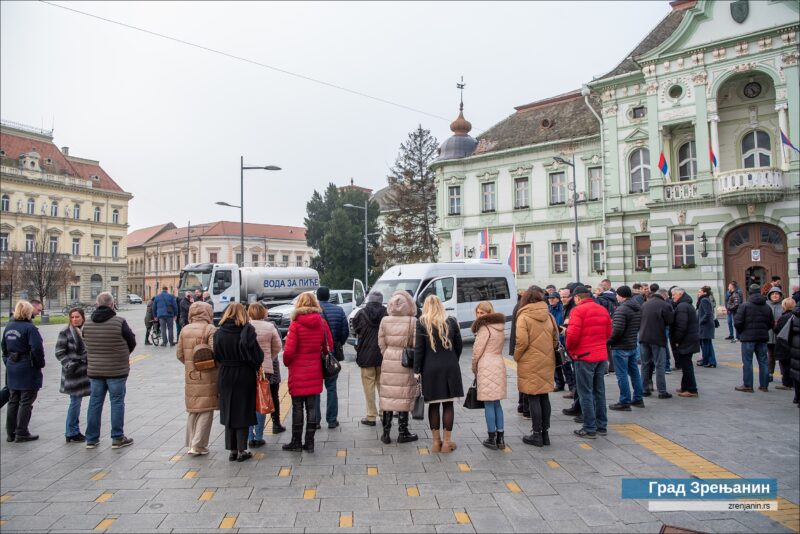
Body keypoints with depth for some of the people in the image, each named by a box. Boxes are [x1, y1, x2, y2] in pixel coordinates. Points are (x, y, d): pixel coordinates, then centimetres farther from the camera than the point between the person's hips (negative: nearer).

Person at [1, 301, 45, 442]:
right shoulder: (29, 328, -17)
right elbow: (37, 348, -22)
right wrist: (41, 363, -9)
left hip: (12, 368, 8)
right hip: (28, 369, -7)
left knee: (13, 401, 16)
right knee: (26, 402, 2)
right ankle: (22, 433, 7)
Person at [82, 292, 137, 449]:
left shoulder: (87, 324, -1)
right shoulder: (120, 322, -15)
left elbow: (86, 345, 8)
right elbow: (132, 343, -4)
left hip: (94, 370, 4)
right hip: (117, 371, -4)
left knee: (95, 403, 13)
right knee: (117, 402, 5)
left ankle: (91, 439, 20)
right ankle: (118, 438, 11)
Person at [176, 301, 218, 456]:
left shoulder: (184, 330, 5)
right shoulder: (210, 330, -13)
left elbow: (179, 354, 7)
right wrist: (217, 366, -1)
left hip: (190, 376, 5)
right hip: (208, 377, -5)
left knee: (192, 411, 17)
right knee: (206, 411, 5)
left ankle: (191, 443, 23)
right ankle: (198, 445, 4)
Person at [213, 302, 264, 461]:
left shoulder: (219, 332, -2)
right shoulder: (247, 330, -13)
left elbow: (217, 356, 1)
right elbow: (255, 353, -18)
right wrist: (257, 366, -2)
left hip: (225, 376, 3)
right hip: (245, 376, -3)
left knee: (228, 413, 13)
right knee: (243, 412, 7)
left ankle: (232, 450, 18)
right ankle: (242, 451, 10)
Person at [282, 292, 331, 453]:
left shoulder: (295, 325, -13)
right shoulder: (322, 323, -2)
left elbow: (289, 351, -15)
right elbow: (329, 345, 4)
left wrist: (287, 363, 4)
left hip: (298, 372, -4)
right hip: (315, 372, 4)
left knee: (297, 407, 7)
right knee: (311, 407, 11)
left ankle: (296, 442, 16)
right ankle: (309, 442, 16)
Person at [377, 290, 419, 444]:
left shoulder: (385, 321, -2)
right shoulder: (413, 321, -11)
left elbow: (381, 344, 2)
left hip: (388, 362, 3)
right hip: (405, 363, -3)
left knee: (387, 396, 10)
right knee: (404, 397, 6)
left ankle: (386, 432, 15)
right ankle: (402, 433, 14)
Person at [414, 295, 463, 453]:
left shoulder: (422, 323, -5)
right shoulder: (451, 322, 2)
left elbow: (419, 348, -6)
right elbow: (459, 346, 5)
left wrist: (417, 370, 0)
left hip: (430, 369, -1)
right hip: (450, 368, 1)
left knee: (433, 405, 8)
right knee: (448, 404, 7)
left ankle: (436, 441, 15)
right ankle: (447, 442, 11)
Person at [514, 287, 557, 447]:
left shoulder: (523, 317, -12)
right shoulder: (549, 316, 3)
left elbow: (522, 342, -17)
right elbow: (556, 338, 7)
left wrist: (517, 357, -1)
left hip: (530, 364, -5)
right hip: (547, 362, 5)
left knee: (533, 398, 3)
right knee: (544, 396, 13)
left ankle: (537, 434, 8)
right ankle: (545, 433, 20)